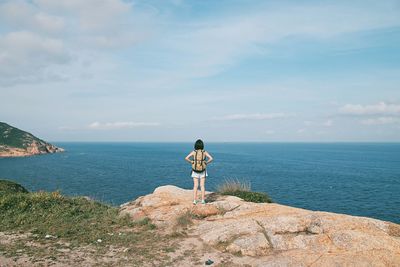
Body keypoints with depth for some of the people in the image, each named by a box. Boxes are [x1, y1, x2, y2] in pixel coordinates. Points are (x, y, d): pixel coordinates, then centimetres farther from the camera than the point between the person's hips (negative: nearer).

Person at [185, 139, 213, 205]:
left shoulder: (193, 152, -6)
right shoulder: (204, 152, -6)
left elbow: (186, 158, -16)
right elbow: (211, 158, -17)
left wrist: (191, 162, -2)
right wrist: (206, 162, -3)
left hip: (195, 171, 0)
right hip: (202, 171, 0)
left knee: (195, 186, 4)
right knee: (202, 186, 6)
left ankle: (194, 200, 1)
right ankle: (203, 200, 3)